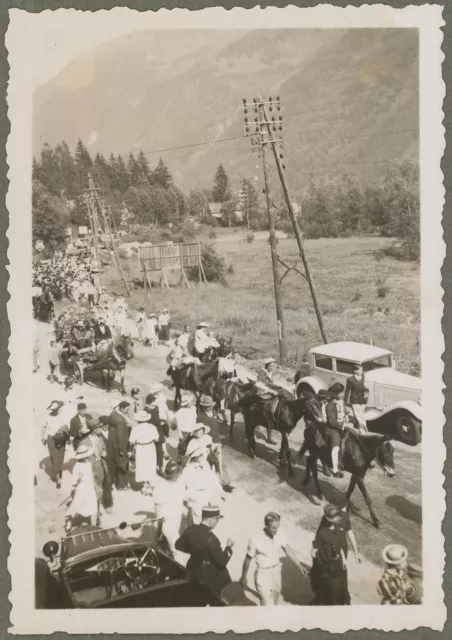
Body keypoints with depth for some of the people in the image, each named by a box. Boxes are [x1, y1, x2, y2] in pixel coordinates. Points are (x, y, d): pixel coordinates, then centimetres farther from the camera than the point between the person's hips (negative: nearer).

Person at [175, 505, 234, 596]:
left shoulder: (191, 529, -12)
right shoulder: (211, 539, -31)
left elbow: (179, 545, 4)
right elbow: (222, 561, -25)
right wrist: (228, 547, -11)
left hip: (194, 571, 6)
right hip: (211, 577, -6)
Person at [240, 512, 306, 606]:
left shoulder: (280, 533, -17)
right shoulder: (255, 540, -29)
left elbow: (287, 549, 1)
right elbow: (248, 559, -13)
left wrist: (299, 565, 2)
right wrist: (243, 577, 0)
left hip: (276, 570, 5)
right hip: (263, 574, -5)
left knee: (275, 600, 24)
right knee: (268, 604, -3)